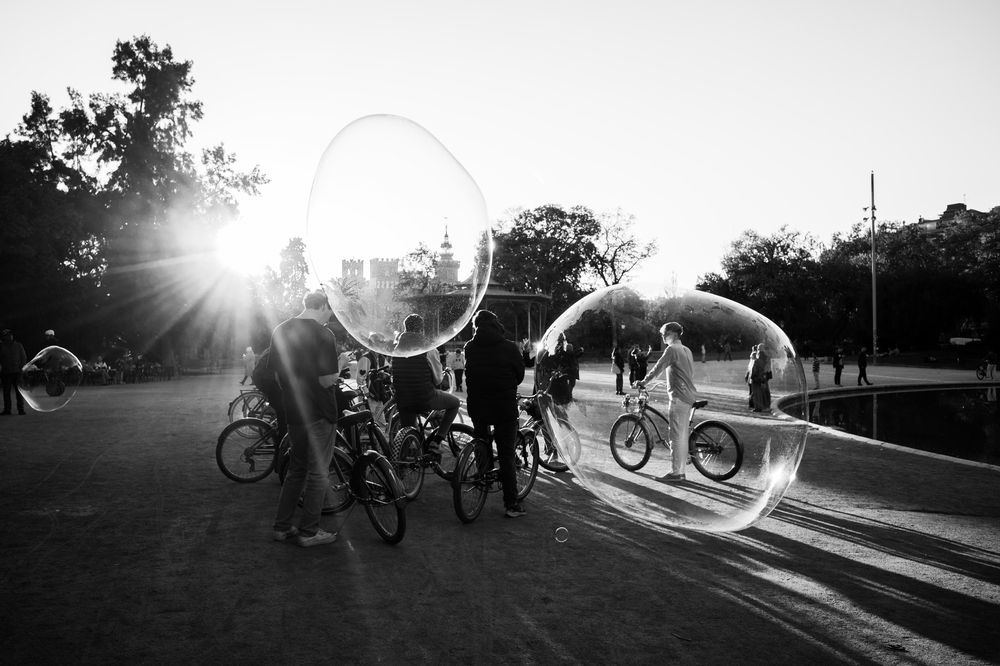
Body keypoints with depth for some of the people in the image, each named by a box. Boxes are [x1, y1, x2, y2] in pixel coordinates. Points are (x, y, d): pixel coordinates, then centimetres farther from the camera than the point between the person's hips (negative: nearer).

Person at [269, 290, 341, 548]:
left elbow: (276, 372, 12)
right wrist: (336, 376, 1)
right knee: (318, 473, 4)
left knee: (296, 469, 19)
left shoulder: (281, 330, 8)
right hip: (318, 411, -7)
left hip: (292, 411, 7)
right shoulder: (323, 335, -15)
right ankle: (309, 531, 9)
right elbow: (327, 380, -20)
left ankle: (282, 527, 23)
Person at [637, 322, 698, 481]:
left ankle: (675, 472, -4)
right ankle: (680, 471, 16)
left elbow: (657, 368, -13)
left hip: (678, 397, -9)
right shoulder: (686, 350, 17)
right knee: (682, 435, 12)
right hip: (689, 396, 9)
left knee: (676, 436, -6)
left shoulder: (672, 349, -10)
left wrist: (643, 381, -3)